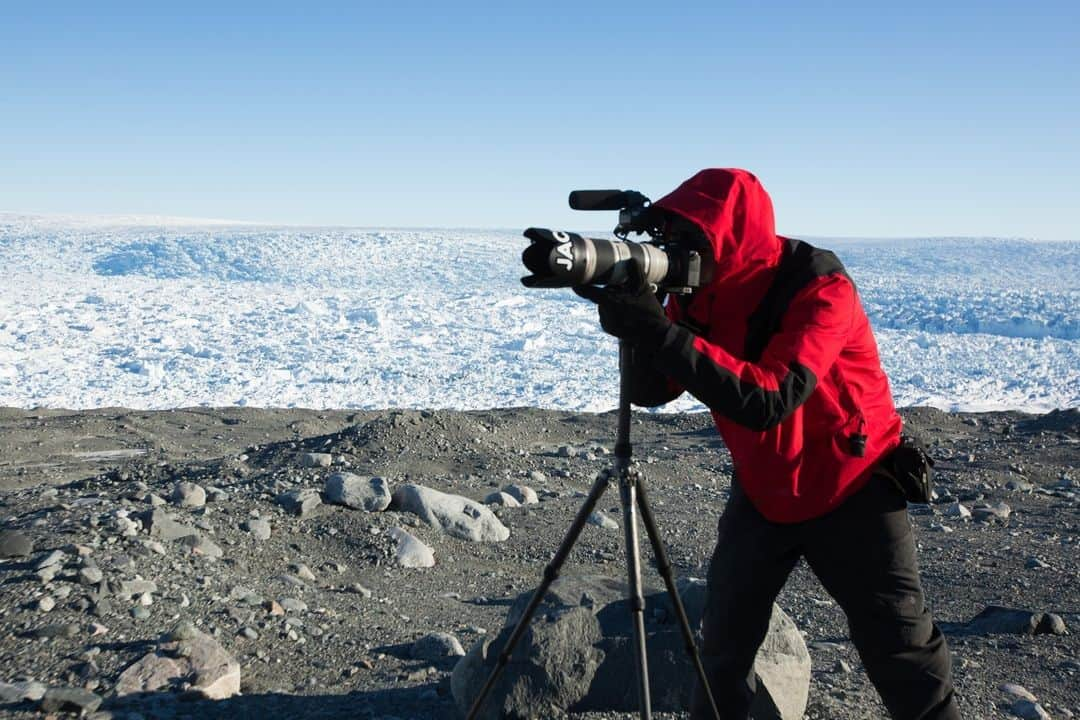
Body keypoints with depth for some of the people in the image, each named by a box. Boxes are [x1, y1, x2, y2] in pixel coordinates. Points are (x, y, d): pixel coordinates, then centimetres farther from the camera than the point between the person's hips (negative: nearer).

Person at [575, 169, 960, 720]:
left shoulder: (821, 288, -26)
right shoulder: (700, 290, -7)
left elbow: (770, 400, -39)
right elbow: (651, 390, -12)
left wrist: (661, 332, -44)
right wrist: (632, 318, -31)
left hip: (850, 490, -5)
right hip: (762, 491, 5)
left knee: (902, 653, 4)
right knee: (723, 645, 7)